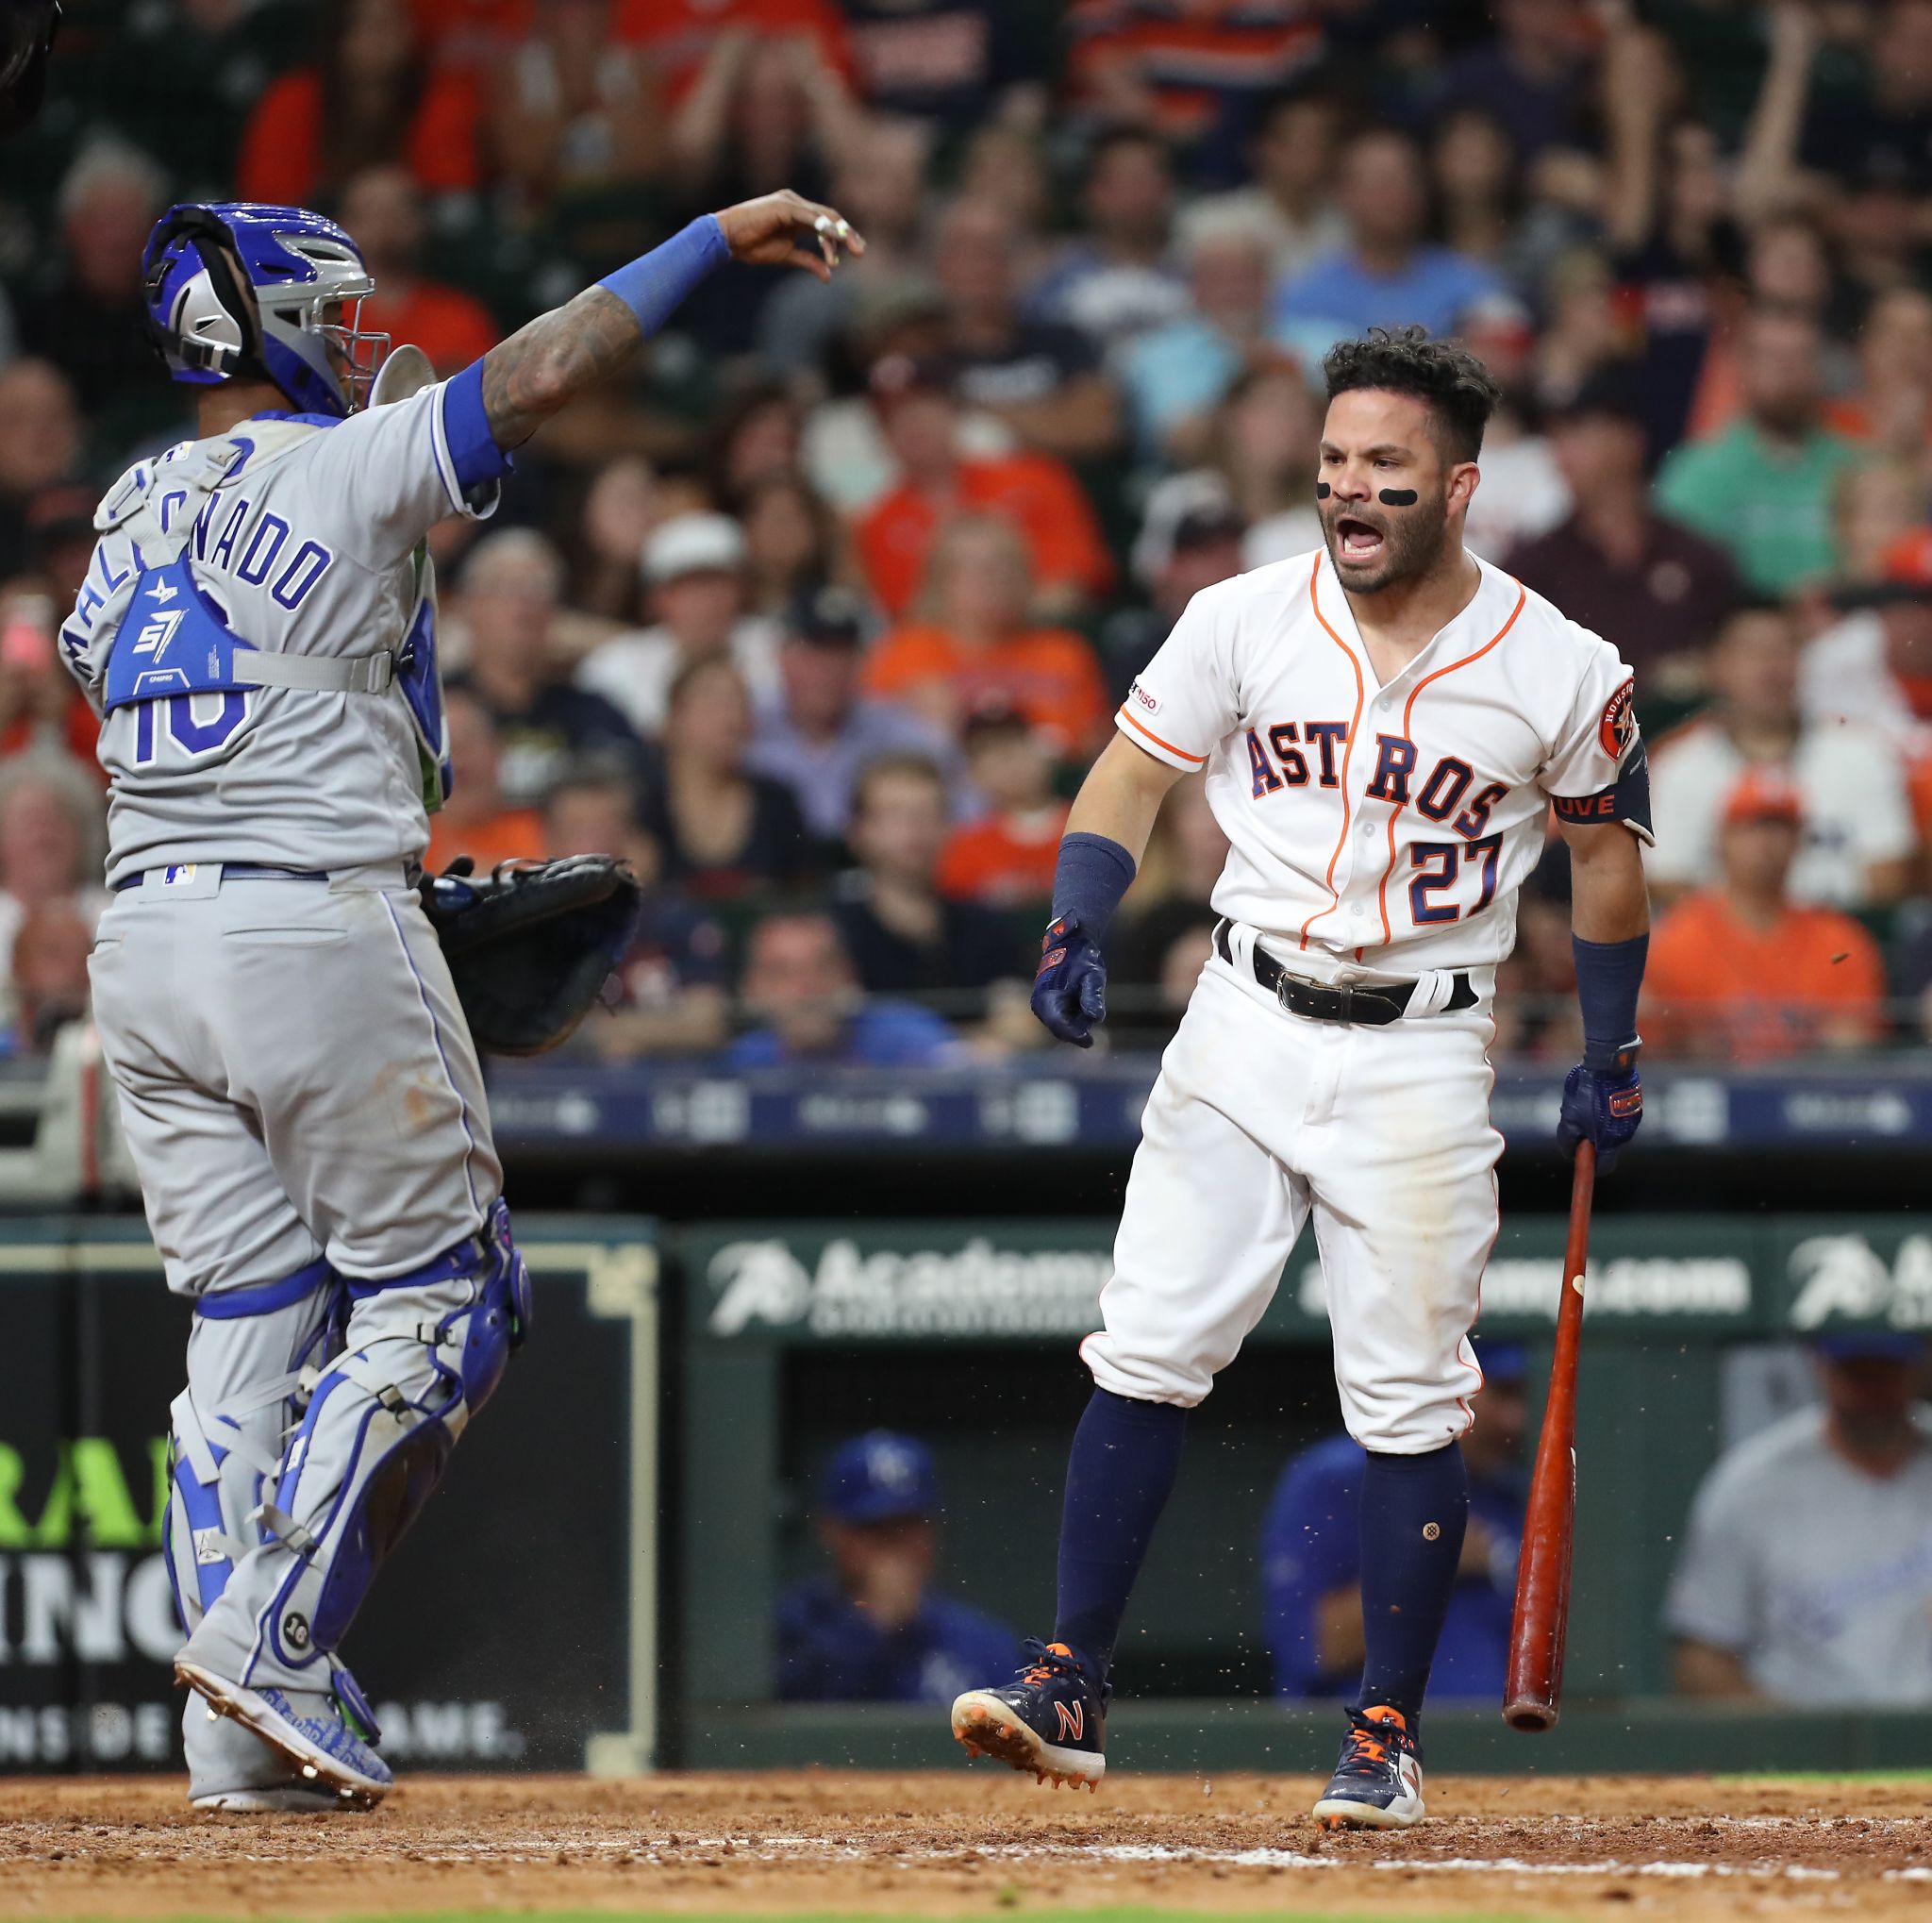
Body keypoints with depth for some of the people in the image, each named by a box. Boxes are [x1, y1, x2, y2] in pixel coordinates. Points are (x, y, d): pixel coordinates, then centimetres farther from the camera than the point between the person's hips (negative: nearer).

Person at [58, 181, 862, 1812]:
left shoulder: (130, 518, 15)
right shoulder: (340, 470, -6)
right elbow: (541, 374, -13)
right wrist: (718, 237, -7)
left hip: (144, 942, 7)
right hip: (318, 930, -7)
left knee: (251, 1327, 8)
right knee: (435, 1296, 4)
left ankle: (247, 1739, 3)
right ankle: (274, 1635, -9)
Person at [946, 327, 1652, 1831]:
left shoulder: (1560, 674, -6)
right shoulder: (1246, 623, -2)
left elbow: (1606, 853, 8)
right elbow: (1135, 774, 6)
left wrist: (1612, 1058, 9)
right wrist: (1079, 929, -10)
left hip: (1421, 1058, -2)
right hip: (1247, 1027, 2)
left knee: (1408, 1403, -1)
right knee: (1147, 1357, -5)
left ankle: (1390, 1731, 10)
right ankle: (1074, 1685, -1)